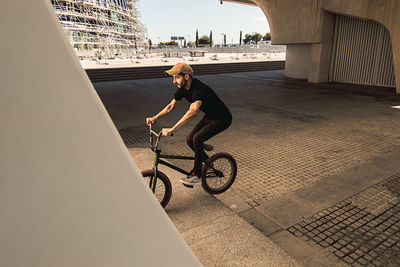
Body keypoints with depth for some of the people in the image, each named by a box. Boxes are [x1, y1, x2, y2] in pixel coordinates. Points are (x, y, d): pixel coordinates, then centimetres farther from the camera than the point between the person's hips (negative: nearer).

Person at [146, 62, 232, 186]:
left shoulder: (199, 89, -33)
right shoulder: (183, 88, -5)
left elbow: (193, 112, -48)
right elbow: (171, 106, 7)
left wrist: (172, 129, -50)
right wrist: (155, 117, -4)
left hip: (222, 119, -8)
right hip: (209, 116, 9)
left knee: (197, 138, -24)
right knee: (190, 140, 0)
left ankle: (197, 174, -8)